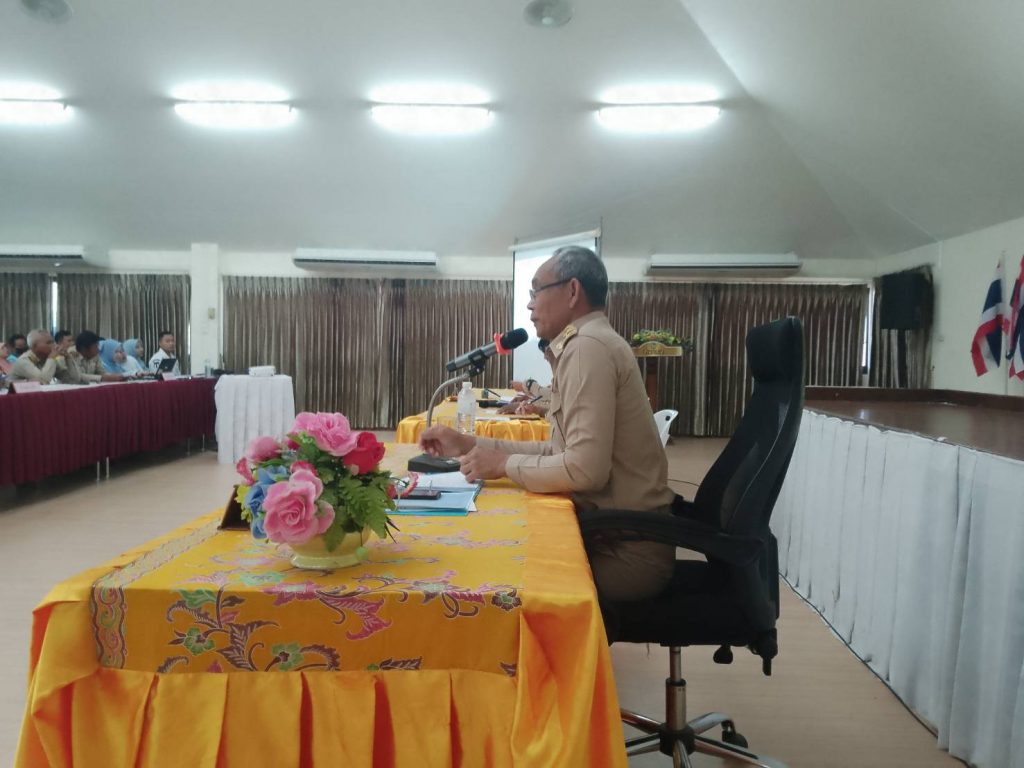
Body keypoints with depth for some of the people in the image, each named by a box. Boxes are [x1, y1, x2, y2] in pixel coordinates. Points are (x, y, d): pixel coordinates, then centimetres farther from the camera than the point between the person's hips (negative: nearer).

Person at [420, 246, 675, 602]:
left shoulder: (588, 346, -20)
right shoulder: (586, 343, 11)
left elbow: (585, 468, -28)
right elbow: (559, 451, 10)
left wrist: (504, 463, -13)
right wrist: (470, 445, 6)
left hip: (626, 549, -8)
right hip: (616, 531, 8)